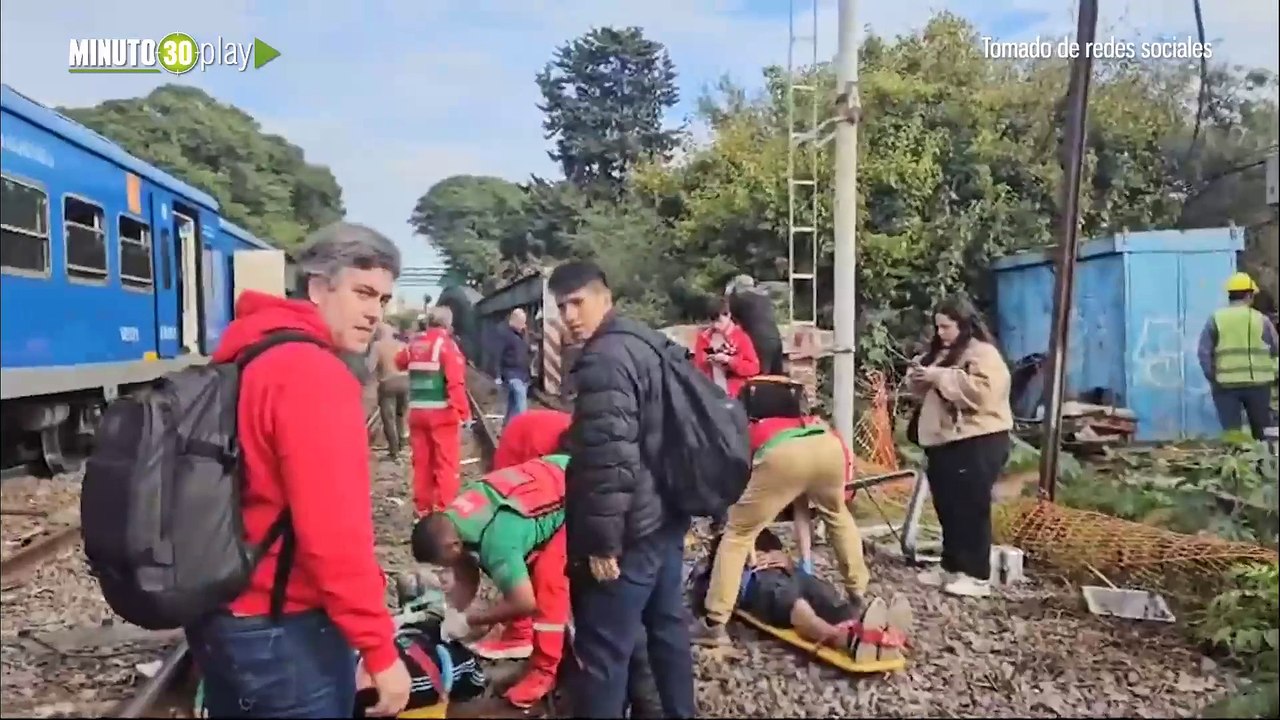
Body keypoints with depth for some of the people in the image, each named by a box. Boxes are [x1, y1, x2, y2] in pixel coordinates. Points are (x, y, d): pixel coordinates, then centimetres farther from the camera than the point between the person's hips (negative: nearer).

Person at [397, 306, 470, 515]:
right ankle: (444, 509, -4)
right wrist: (464, 412, -19)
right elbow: (455, 382, -18)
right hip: (442, 413, -6)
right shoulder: (446, 344, -9)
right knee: (446, 463, -1)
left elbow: (399, 363, 27)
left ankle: (423, 508, 20)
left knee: (422, 462, 13)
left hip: (417, 412, 6)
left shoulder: (415, 344, 9)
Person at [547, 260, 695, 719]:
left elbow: (610, 458, -25)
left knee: (601, 650, -2)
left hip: (631, 529, -10)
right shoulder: (645, 343, 13)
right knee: (668, 625, 21)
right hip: (665, 517, 10)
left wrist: (603, 540, -21)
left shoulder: (604, 359, -18)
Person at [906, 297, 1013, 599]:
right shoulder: (941, 353, 17)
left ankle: (977, 576, 3)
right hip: (944, 442, 9)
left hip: (976, 444, -9)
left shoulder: (983, 354, -11)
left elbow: (979, 391, -27)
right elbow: (926, 391, 26)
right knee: (947, 509, 13)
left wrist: (940, 376, -23)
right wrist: (918, 377, 3)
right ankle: (951, 567, 24)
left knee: (971, 510, -5)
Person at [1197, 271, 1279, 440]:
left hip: (1225, 384, -1)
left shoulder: (1215, 320, 0)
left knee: (1231, 432, 0)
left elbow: (1204, 353, -3)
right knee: (1261, 430, 15)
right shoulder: (1261, 319, 1)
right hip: (1257, 383, 1)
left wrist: (1212, 378, 4)